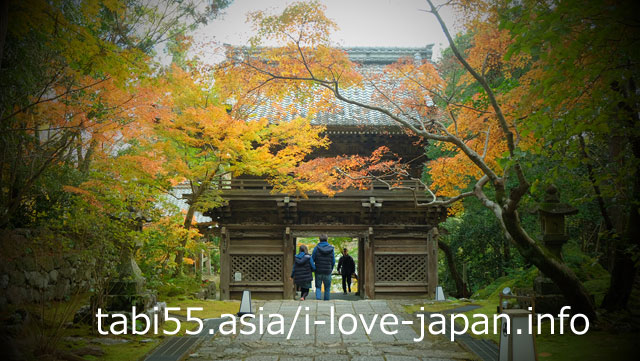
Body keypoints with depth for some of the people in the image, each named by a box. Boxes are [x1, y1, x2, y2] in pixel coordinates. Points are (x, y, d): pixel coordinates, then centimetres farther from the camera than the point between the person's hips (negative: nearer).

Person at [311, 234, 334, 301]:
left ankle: (318, 298, -9)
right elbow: (333, 261, 1)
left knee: (318, 287, 10)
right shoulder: (331, 249, -1)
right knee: (327, 288, 12)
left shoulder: (316, 248, -5)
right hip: (327, 271, 0)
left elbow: (312, 259, -5)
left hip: (318, 271, 0)